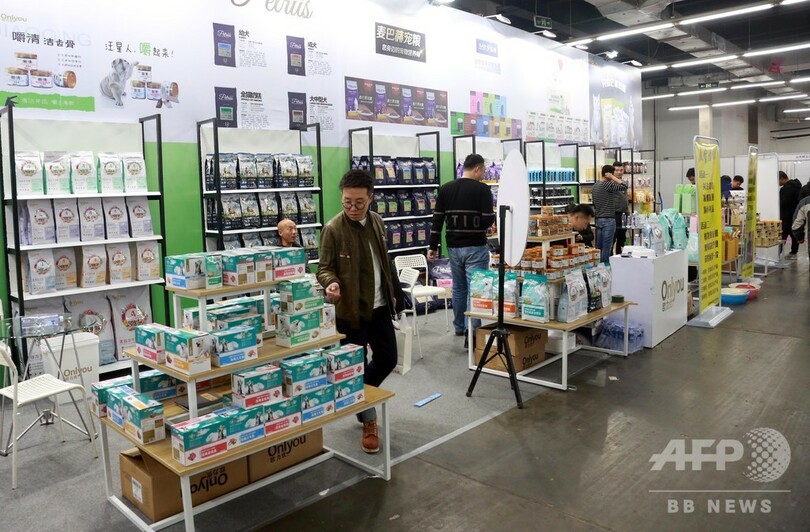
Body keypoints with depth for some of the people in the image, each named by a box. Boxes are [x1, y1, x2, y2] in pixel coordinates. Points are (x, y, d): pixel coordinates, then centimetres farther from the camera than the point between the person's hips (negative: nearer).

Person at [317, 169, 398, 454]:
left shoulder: (376, 221, 5)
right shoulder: (333, 229, -14)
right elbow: (324, 267, -11)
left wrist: (391, 292, 20)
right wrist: (331, 282, -32)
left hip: (379, 305, 6)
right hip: (351, 309, -6)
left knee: (388, 358, 12)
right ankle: (369, 421, 20)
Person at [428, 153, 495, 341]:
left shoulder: (445, 189, 4)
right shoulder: (482, 189, -10)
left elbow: (437, 219, 3)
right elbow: (488, 220, -15)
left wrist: (433, 246, 9)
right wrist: (493, 216, 9)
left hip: (453, 247, 5)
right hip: (476, 247, -5)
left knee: (458, 288, 18)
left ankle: (459, 327, 31)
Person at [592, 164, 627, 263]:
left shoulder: (595, 186, 12)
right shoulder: (607, 185, -14)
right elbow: (624, 187, -18)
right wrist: (612, 177, -12)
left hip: (598, 220, 8)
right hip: (608, 220, -8)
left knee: (599, 248, 12)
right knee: (607, 248, -3)